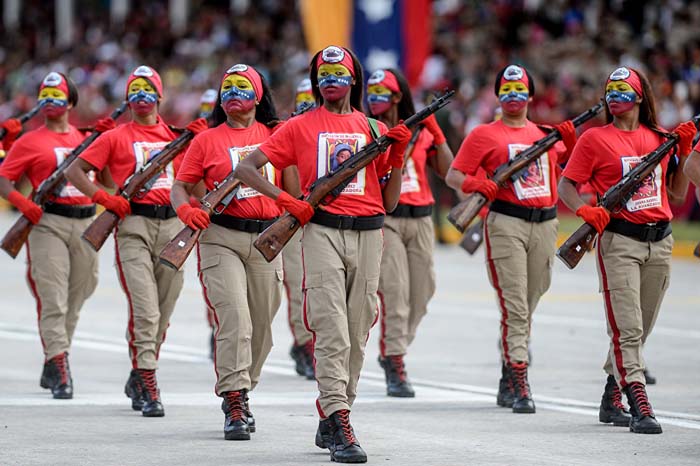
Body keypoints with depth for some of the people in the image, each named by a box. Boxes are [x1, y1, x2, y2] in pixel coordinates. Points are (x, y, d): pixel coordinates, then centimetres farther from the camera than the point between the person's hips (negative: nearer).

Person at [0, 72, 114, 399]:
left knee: (75, 298, 10)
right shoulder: (30, 142, 5)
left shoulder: (86, 138, 16)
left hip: (85, 222, 4)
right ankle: (60, 370, -14)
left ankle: (52, 365, 23)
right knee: (53, 298, -11)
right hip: (48, 222, -4)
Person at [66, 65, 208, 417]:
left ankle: (138, 379, 27)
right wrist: (103, 198, -7)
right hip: (133, 224, -4)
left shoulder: (176, 135, 15)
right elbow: (75, 171, 6)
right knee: (145, 310, -13)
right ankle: (148, 389, -13)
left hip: (171, 223, 4)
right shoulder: (116, 138, 6)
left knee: (163, 311, 10)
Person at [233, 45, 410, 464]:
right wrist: (286, 200, -5)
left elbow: (390, 202, 15)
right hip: (322, 230, -3)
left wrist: (398, 155, 2)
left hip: (367, 234, 3)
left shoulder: (375, 130, 15)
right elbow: (246, 168, 7)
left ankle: (330, 419, 18)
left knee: (357, 334, 6)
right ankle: (340, 425, -20)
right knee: (332, 330, -14)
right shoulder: (300, 127, 9)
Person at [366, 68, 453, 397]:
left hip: (420, 219, 4)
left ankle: (392, 351, 28)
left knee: (421, 292, 8)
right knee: (394, 290, -13)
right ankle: (395, 367, -11)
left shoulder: (420, 131, 11)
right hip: (384, 219, -4)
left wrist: (436, 133, -1)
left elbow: (447, 171, 7)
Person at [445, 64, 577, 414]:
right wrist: (475, 184, -20)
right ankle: (519, 387, -15)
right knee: (514, 306, -11)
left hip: (545, 224, 5)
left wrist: (570, 142, 7)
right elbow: (453, 175, 0)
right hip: (506, 222, -5)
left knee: (528, 306, 10)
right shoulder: (485, 135, 4)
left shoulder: (546, 133, 18)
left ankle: (507, 382, 21)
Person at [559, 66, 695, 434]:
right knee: (627, 329, -12)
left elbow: (677, 192, 17)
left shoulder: (659, 138, 13)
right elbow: (566, 185, 0)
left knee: (638, 330, 10)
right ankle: (641, 409, -17)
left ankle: (611, 400, 24)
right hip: (618, 241, -5)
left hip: (659, 241, 5)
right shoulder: (595, 139, 1)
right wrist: (585, 210, -19)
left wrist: (684, 151, 6)